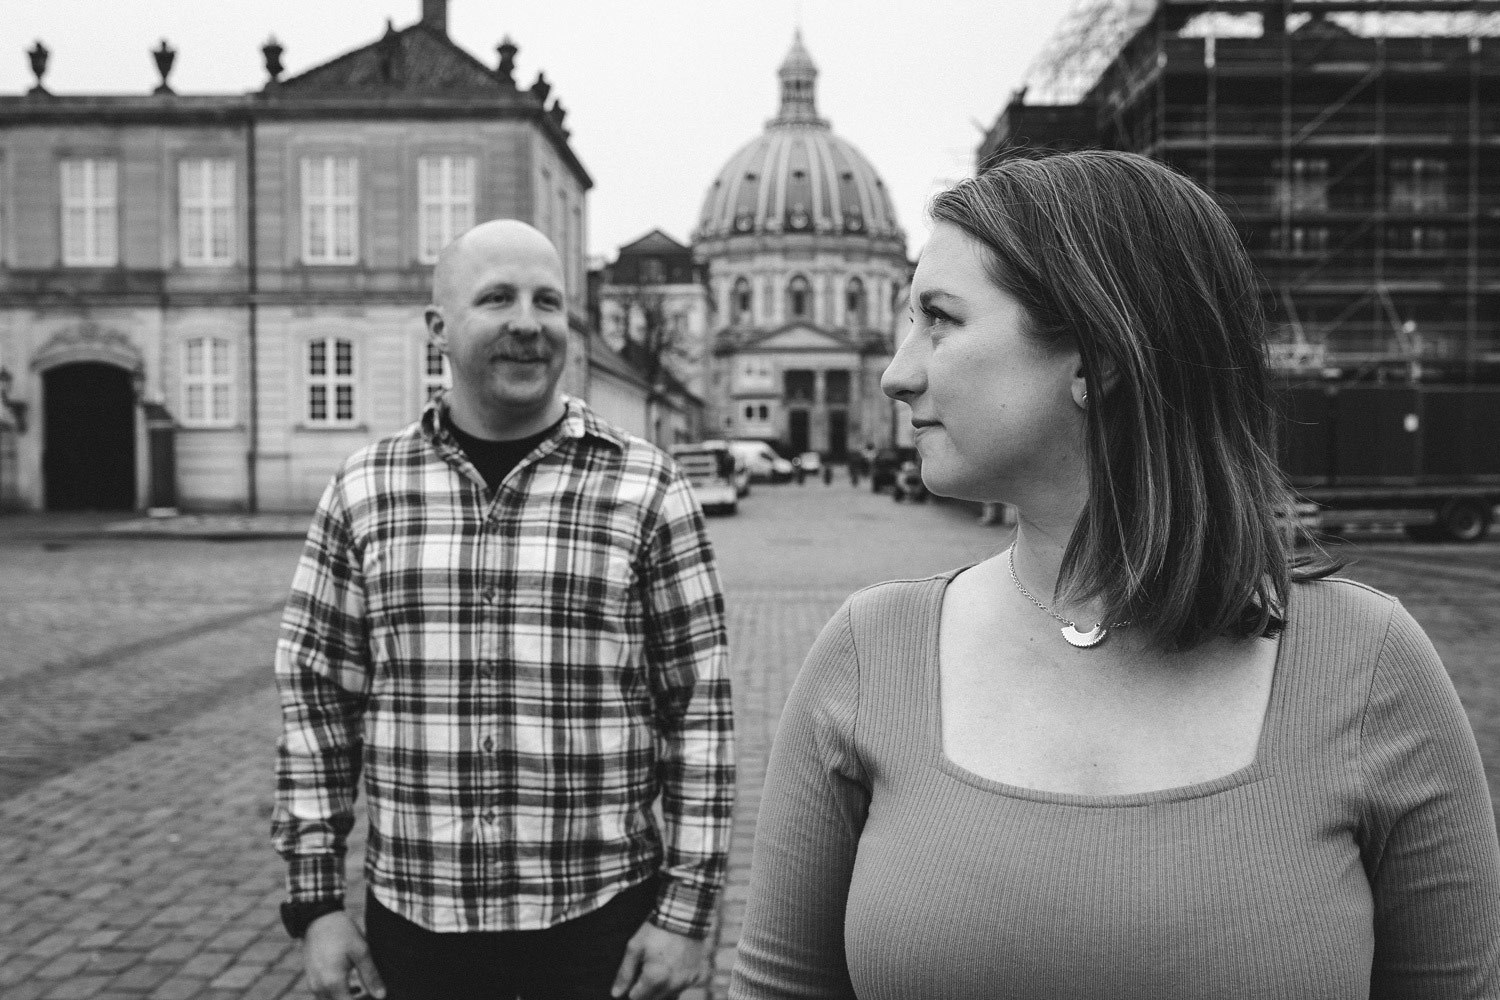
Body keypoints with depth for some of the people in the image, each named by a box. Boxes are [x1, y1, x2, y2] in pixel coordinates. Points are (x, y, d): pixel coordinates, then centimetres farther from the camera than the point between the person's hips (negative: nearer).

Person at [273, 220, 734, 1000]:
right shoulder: (362, 491, 1)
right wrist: (315, 901, 2)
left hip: (603, 923, -2)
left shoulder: (647, 490, -5)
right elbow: (315, 700, 5)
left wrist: (687, 908, -6)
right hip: (415, 924, 2)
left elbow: (700, 708, -4)